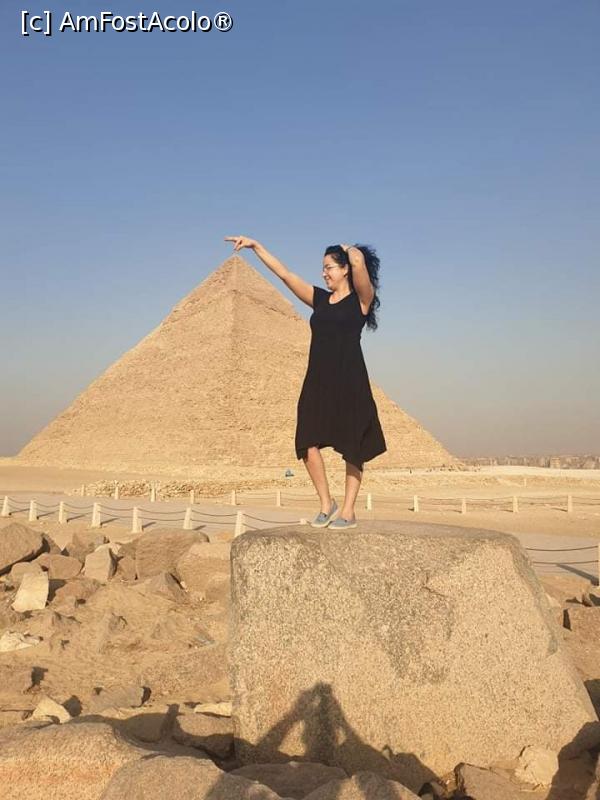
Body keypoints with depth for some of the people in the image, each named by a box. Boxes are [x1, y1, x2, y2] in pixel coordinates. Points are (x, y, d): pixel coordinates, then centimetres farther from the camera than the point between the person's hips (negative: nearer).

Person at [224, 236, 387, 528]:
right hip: (317, 381, 5)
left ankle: (348, 511, 13)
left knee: (352, 448, 2)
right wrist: (255, 246, 12)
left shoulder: (361, 299, 0)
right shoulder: (320, 299, 15)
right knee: (307, 444, -4)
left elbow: (359, 261, -17)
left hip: (349, 383, -5)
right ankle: (326, 503, 12)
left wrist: (350, 249, 5)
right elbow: (284, 273, 14)